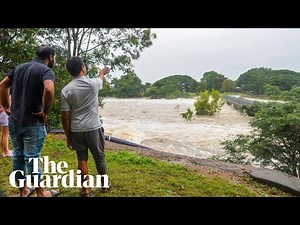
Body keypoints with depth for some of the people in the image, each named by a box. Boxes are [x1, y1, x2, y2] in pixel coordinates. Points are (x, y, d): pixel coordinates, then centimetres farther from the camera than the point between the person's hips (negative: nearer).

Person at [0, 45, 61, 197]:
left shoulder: (19, 67, 12)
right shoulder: (46, 71, -12)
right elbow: (49, 90, -32)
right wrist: (45, 112, -20)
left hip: (14, 121, 7)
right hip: (32, 123, -7)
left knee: (18, 157, 16)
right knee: (32, 159, 2)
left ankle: (23, 190, 30)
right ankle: (41, 193, 18)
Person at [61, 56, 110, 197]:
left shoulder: (66, 90, -6)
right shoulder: (93, 84, -8)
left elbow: (65, 117, -4)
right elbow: (101, 78, 19)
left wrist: (68, 136, 6)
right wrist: (103, 72, 43)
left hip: (76, 131, 1)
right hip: (94, 128, -1)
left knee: (82, 159, 11)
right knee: (99, 157, 15)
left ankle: (86, 189, 18)